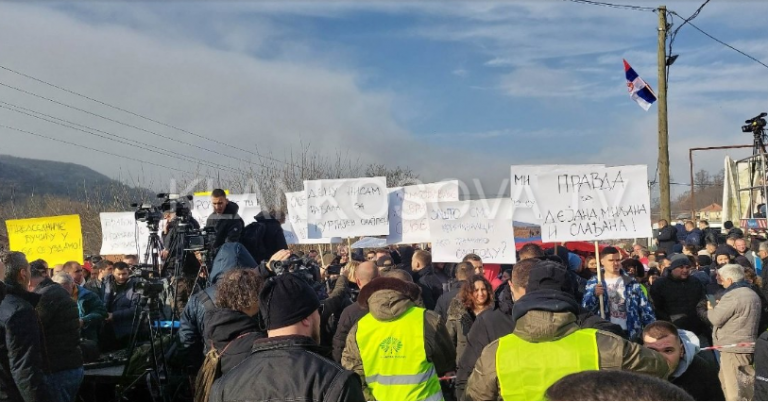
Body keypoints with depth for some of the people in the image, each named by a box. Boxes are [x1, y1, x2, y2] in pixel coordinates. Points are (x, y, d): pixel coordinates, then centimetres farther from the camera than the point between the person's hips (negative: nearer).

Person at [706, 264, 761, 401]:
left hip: (733, 348, -10)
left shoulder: (732, 296, -20)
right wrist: (720, 306, 11)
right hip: (747, 346, 10)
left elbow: (716, 318, -17)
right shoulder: (752, 294, 13)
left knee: (734, 390, -4)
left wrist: (711, 309, 3)